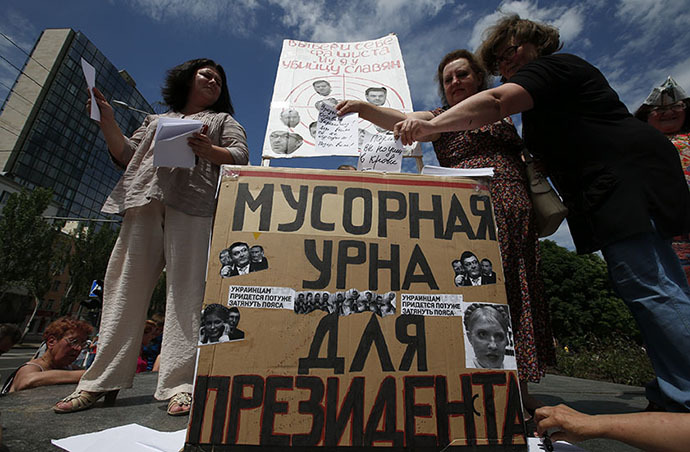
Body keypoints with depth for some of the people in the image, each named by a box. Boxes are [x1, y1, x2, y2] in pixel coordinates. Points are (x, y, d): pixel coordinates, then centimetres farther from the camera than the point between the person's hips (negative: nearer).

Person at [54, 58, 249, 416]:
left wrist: (210, 151, -12)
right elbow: (127, 156, 26)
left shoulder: (223, 120, 25)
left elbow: (241, 157, 7)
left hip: (192, 205, -3)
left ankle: (179, 384, -12)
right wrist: (106, 120, 14)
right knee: (124, 288, -1)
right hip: (143, 203, 4)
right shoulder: (156, 120, 35)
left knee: (185, 289, -13)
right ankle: (100, 381, 7)